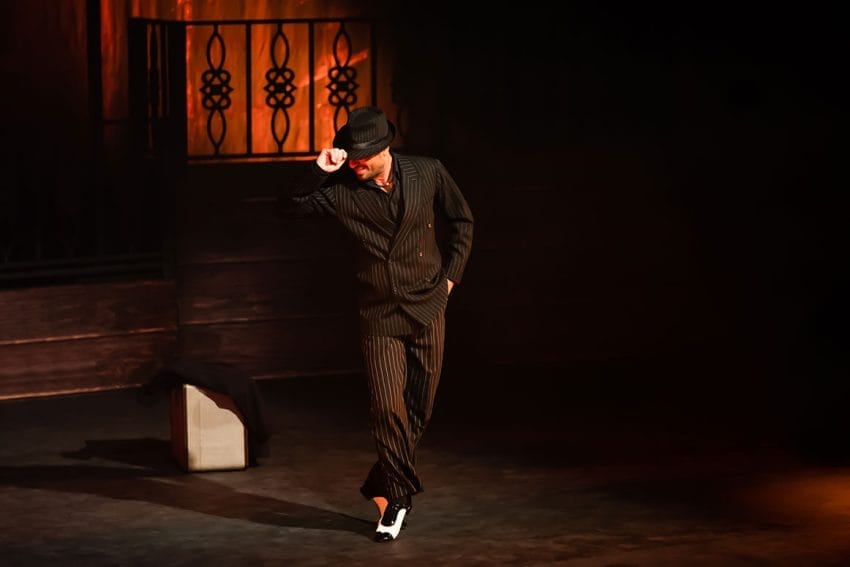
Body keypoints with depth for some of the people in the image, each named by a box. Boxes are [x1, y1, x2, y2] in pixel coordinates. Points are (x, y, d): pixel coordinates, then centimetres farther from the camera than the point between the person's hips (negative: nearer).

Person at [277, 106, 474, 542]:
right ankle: (399, 493, 3)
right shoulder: (342, 190, -9)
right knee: (388, 406, -12)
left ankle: (383, 487, 24)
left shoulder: (428, 174, -6)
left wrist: (451, 275, 5)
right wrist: (318, 171, -23)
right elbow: (287, 208, -13)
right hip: (380, 314, -1)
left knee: (418, 408, 7)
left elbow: (461, 221, 8)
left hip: (427, 309, 2)